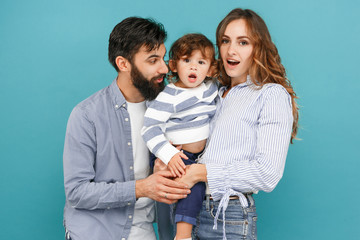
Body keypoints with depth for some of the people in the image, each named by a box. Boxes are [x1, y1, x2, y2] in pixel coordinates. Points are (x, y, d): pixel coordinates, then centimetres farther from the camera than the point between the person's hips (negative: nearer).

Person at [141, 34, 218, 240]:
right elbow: (150, 128, -20)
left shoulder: (211, 88, 4)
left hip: (202, 154, 8)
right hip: (179, 156, -7)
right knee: (195, 183, -24)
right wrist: (169, 155, -30)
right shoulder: (169, 97, -15)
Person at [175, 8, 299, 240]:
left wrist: (201, 172, -19)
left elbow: (268, 173, -17)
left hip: (230, 220, -6)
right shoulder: (217, 95, 14)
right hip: (193, 211, 6)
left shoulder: (272, 95, -7)